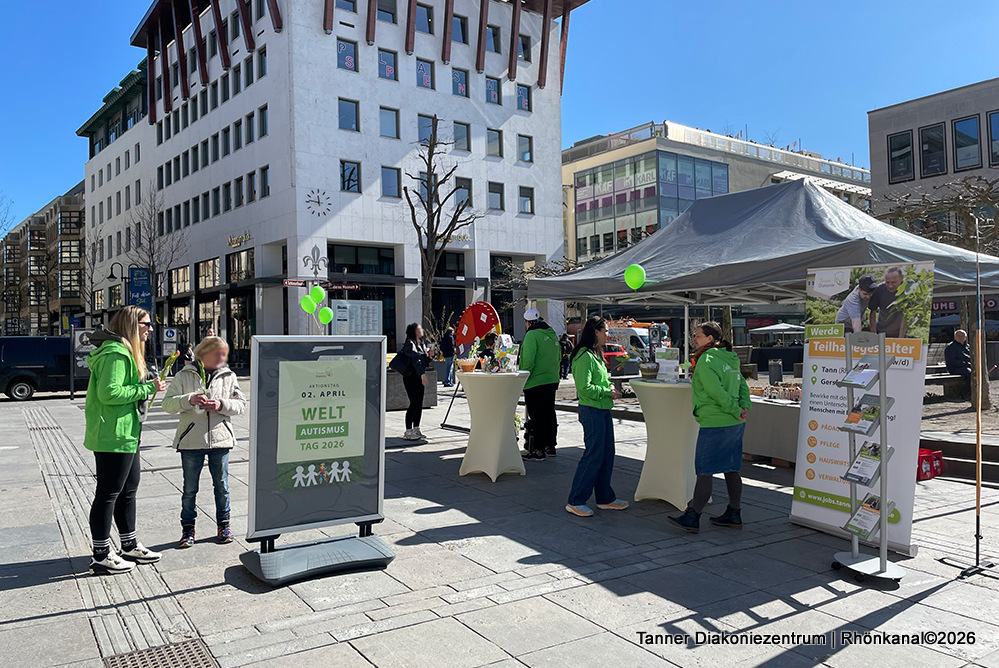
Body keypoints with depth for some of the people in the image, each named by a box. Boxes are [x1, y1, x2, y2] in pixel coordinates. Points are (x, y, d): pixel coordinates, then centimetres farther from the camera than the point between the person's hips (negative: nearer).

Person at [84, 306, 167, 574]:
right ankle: (101, 556, 9)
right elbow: (109, 392, -25)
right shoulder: (116, 353, -17)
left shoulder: (126, 351, 17)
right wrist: (147, 388, -19)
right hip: (114, 436, -11)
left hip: (126, 434, 11)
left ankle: (129, 546, 28)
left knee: (128, 489, 17)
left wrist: (148, 386, 9)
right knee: (108, 494, -1)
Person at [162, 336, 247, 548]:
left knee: (222, 486, 10)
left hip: (220, 439, 2)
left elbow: (241, 404, 4)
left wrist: (221, 405, -14)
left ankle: (223, 524, 24)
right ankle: (187, 527, 20)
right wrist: (189, 400, -20)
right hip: (191, 441, -1)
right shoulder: (184, 376, 3)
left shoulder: (228, 376, 7)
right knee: (190, 489, 7)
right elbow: (168, 404, -3)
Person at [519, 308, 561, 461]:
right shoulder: (552, 334, 12)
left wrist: (523, 378, -9)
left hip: (535, 383, -8)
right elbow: (558, 357, 20)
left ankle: (538, 451, 0)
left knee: (536, 417, -4)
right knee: (549, 414, 15)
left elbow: (528, 361, -20)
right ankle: (550, 446, 25)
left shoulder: (532, 335, -14)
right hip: (552, 381, 9)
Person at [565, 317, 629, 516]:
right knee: (593, 455, -6)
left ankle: (605, 498, 24)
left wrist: (610, 388, 9)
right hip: (591, 411, -10)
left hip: (603, 410, 10)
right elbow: (584, 388, -21)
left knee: (607, 455, 14)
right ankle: (575, 502, 3)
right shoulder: (584, 356, -16)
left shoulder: (596, 354, 16)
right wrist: (608, 392, -14)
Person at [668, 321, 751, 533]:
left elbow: (717, 391, -20)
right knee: (731, 469, 15)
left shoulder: (706, 360, -14)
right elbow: (742, 385, 12)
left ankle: (692, 517, 1)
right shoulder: (729, 359, 14)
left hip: (714, 424, -9)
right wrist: (744, 407, -1)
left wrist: (736, 411, -13)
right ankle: (734, 514, 23)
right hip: (735, 425, 9)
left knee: (704, 471, -4)